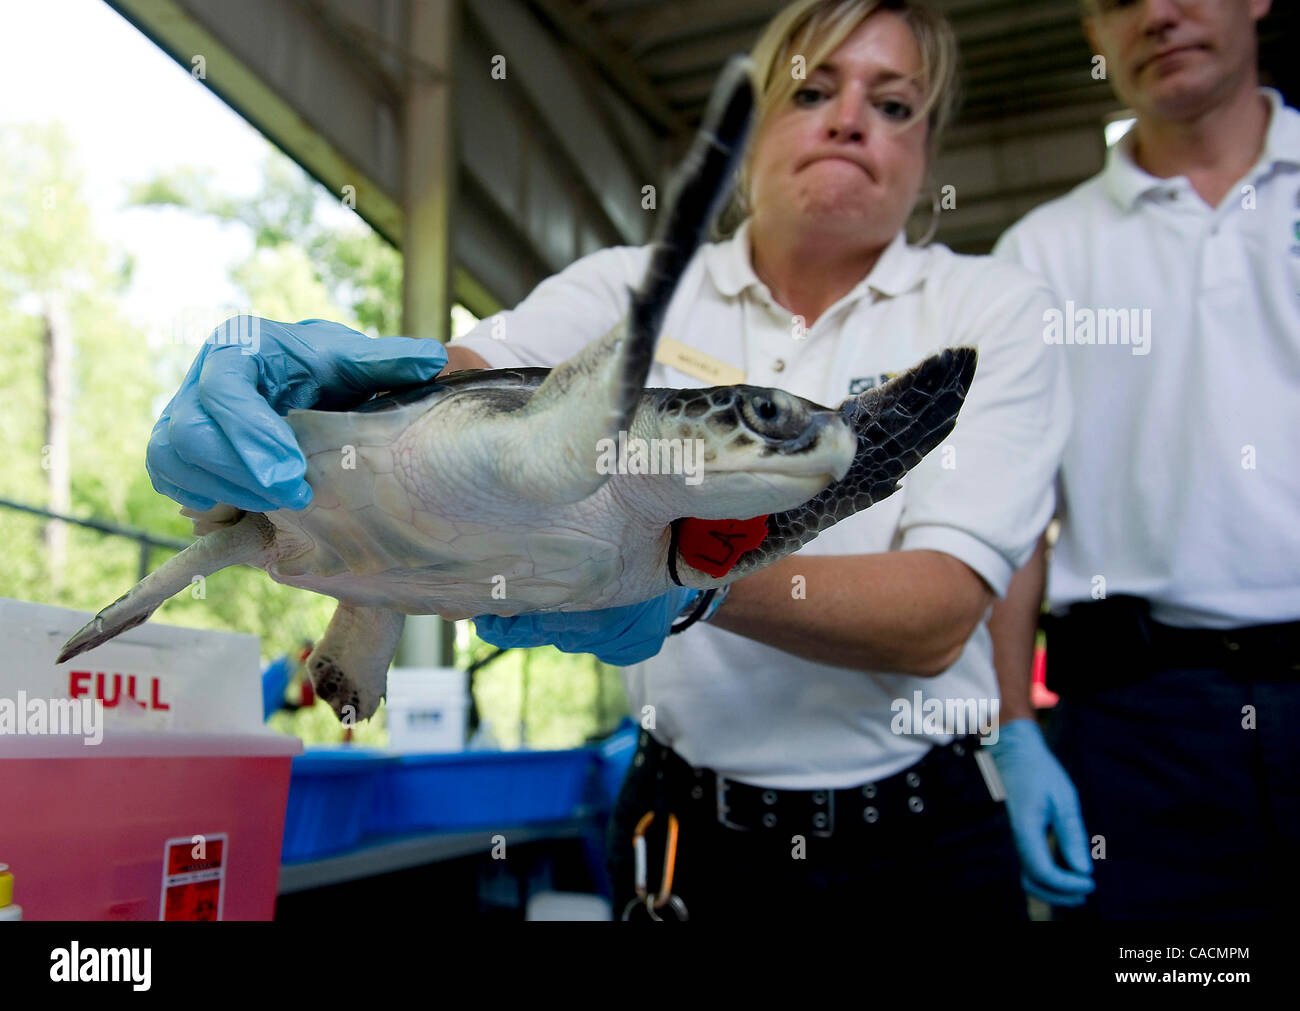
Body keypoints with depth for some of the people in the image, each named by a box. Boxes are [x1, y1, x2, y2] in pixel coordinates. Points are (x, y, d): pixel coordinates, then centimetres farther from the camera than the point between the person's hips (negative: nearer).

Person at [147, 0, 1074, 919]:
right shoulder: (633, 287, 1)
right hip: (684, 835, 1)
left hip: (917, 846, 0)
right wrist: (312, 378, -37)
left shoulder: (993, 308, -4)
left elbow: (939, 614, -17)